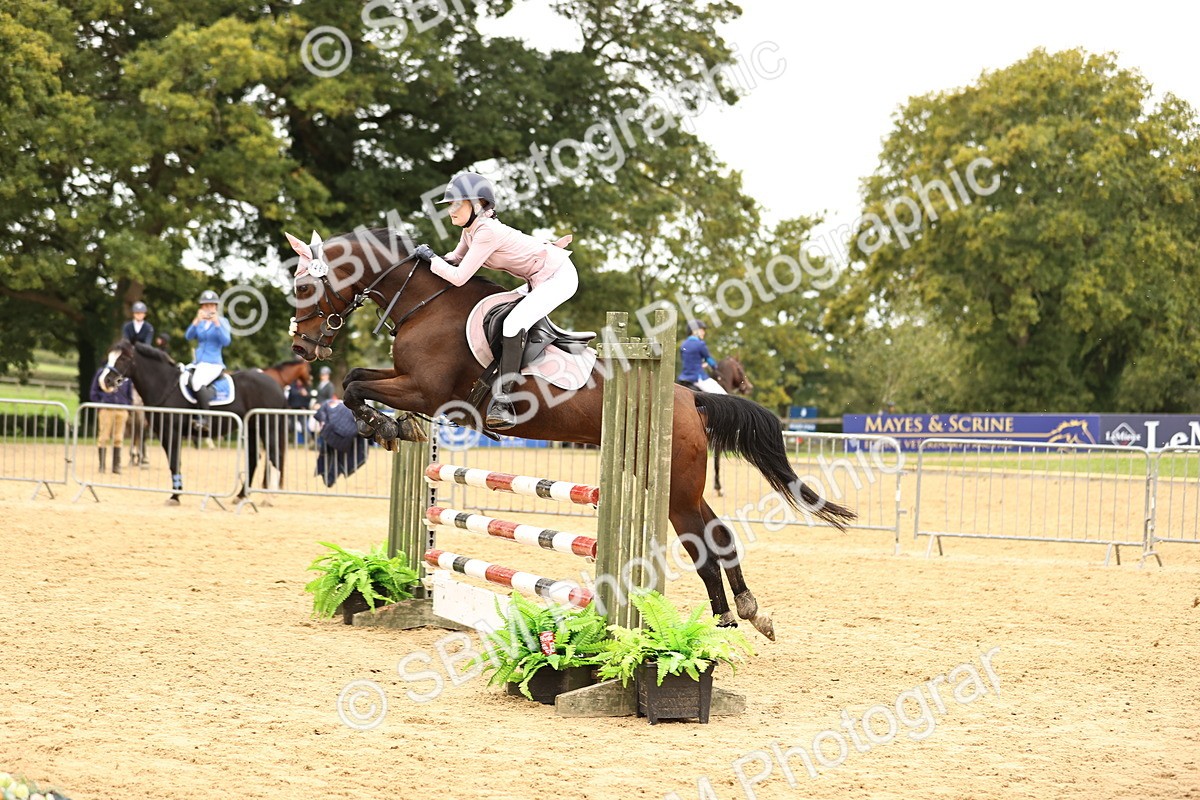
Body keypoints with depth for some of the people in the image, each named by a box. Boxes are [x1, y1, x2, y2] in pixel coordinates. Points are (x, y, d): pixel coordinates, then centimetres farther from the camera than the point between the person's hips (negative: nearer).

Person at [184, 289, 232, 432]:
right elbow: (189, 336, -3)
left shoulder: (222, 321, 1)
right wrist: (197, 321, -16)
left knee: (197, 382, -34)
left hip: (213, 363, -7)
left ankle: (205, 420, -32)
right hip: (197, 362, 7)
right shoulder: (199, 322, 13)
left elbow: (226, 341, -13)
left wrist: (217, 323, -21)